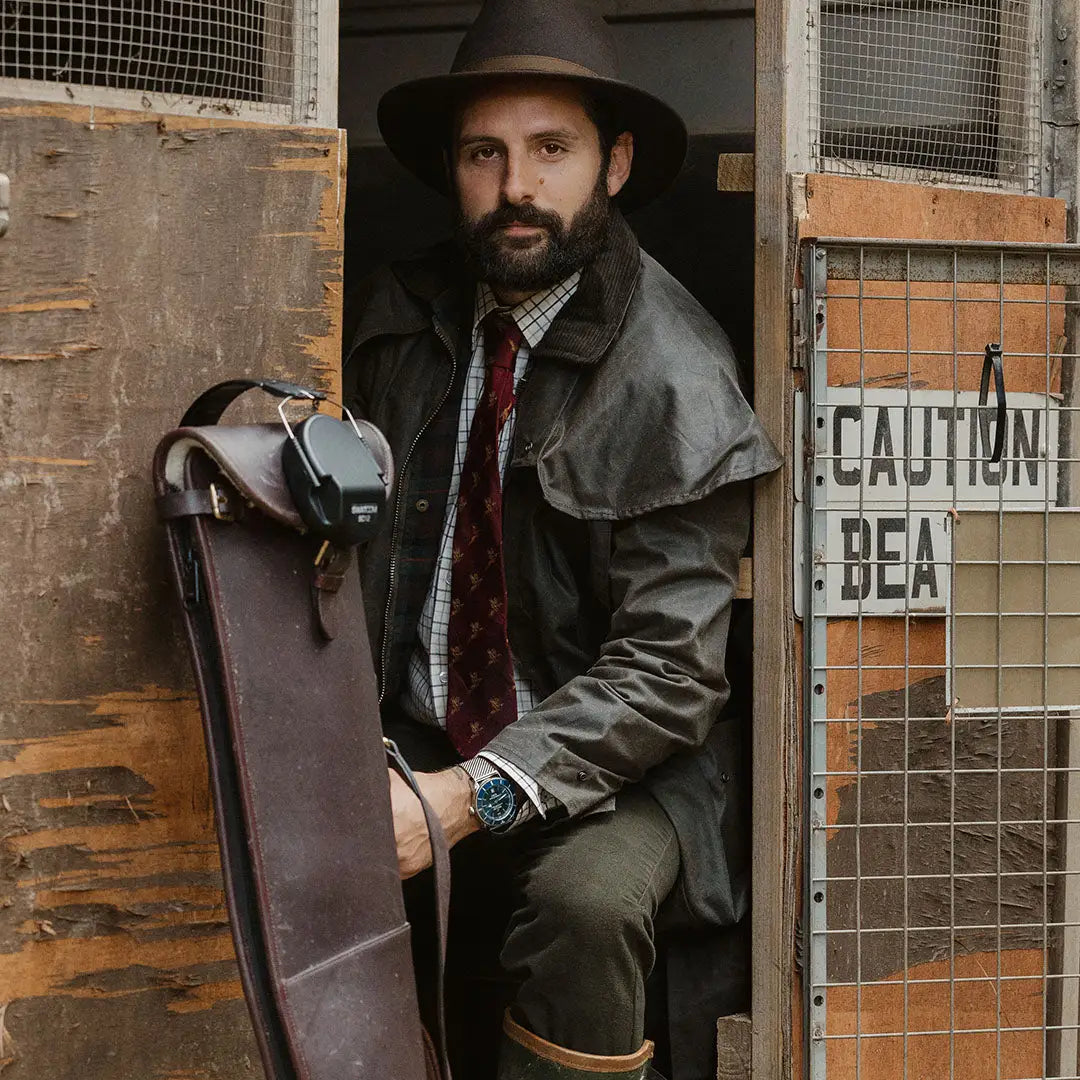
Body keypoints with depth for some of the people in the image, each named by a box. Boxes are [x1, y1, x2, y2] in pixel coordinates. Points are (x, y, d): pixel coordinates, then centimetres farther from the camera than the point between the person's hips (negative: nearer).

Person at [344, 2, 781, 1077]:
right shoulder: (401, 318, 3)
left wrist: (472, 798, -26)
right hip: (411, 745, 4)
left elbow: (668, 671, -17)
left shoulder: (674, 375, -13)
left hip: (599, 764, -4)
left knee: (590, 896, -33)